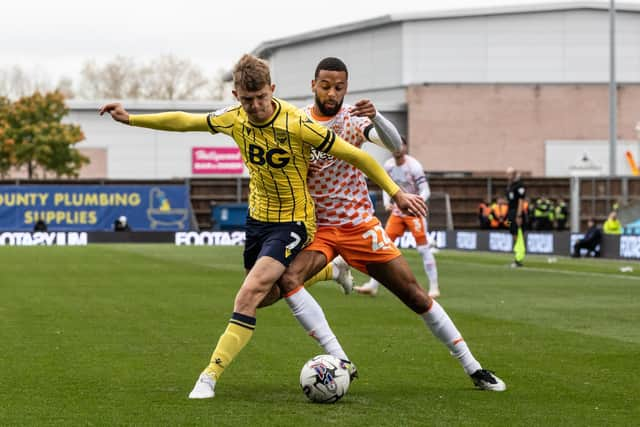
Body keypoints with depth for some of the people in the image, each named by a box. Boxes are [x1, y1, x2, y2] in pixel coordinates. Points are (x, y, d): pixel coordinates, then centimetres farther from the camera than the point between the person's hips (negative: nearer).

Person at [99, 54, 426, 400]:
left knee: (251, 291, -20)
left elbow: (353, 155, -17)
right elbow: (183, 121, 7)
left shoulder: (296, 123, -25)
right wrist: (130, 119, 8)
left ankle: (210, 377, -18)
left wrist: (397, 194, -14)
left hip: (293, 222, -7)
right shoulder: (235, 119, -9)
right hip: (258, 215, 7)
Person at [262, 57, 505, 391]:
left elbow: (394, 145, -20)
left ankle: (472, 367, 11)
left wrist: (374, 117, -39)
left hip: (361, 225, 0)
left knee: (416, 296, 1)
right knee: (286, 281, -31)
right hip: (318, 228, 0)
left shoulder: (354, 117, -3)